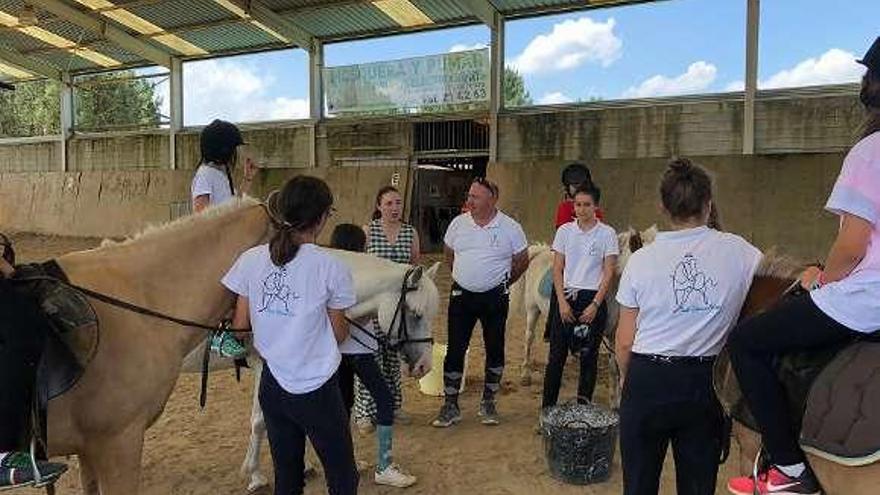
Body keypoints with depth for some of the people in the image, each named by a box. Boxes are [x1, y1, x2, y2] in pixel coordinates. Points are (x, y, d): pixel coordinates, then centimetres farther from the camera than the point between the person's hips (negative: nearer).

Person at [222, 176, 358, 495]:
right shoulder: (331, 268, -14)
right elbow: (339, 334, -4)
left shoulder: (252, 260, -5)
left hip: (273, 385, 4)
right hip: (317, 389, -4)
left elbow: (241, 324, 2)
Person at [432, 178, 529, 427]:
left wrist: (503, 282, 10)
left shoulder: (510, 228, -7)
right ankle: (451, 406, 13)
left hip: (495, 297, -1)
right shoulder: (458, 223, -1)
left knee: (495, 350, 9)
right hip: (461, 295, 2)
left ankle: (488, 402, 26)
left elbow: (522, 260, 4)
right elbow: (449, 254, 15)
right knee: (455, 350, 2)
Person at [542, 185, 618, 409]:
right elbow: (557, 269, 3)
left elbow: (608, 273, -3)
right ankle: (547, 406, 14)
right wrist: (562, 302, -7)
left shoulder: (607, 234, -2)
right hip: (566, 296, 1)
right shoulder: (565, 231, 3)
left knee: (589, 357, 7)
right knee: (557, 355, 3)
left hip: (593, 299, -1)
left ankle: (583, 406, 20)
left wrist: (595, 305, -11)